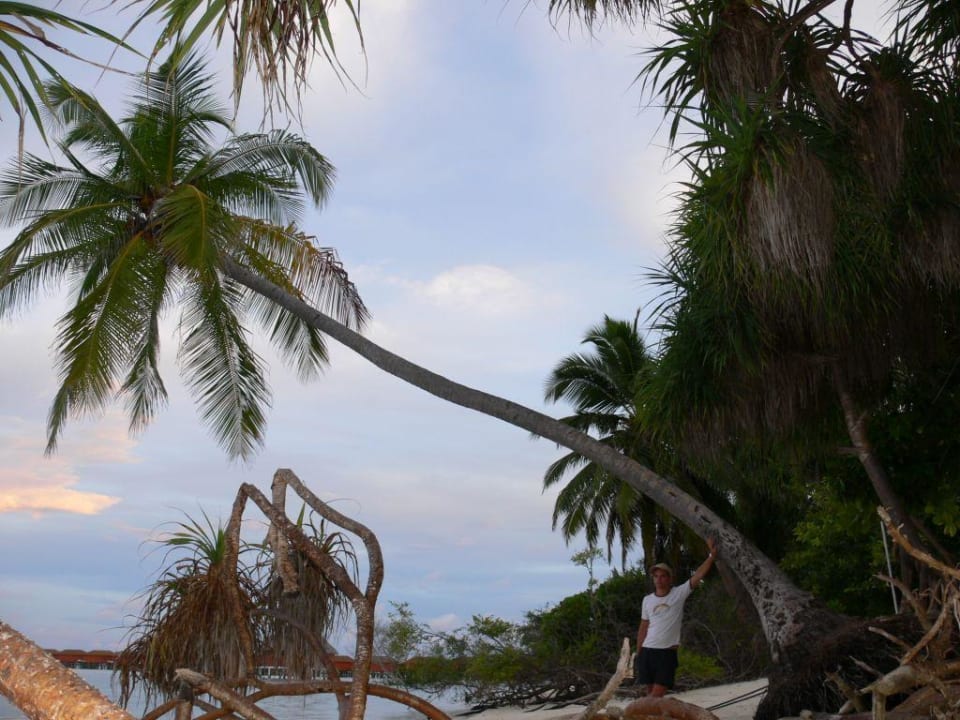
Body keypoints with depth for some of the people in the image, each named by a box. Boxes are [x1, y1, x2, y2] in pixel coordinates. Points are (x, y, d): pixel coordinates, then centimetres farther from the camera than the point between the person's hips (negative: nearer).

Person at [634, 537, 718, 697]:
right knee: (651, 692, 8)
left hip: (667, 653, -3)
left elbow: (699, 575, -12)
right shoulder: (647, 600, 7)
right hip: (647, 651, 3)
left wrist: (712, 554, -23)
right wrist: (638, 654, 10)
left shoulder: (679, 594, -3)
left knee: (658, 693, -8)